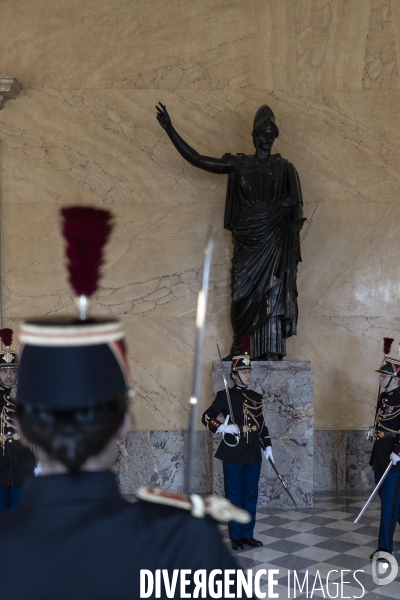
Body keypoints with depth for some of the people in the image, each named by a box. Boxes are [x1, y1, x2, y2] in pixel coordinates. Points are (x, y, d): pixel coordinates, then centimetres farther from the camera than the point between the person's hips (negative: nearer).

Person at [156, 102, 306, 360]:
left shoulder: (285, 168, 9)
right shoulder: (238, 164, 12)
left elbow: (296, 210, 4)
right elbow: (196, 159, 8)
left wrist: (293, 244, -6)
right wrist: (169, 128, 5)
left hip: (274, 242, -1)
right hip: (246, 242, 2)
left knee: (273, 295, -7)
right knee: (243, 293, -2)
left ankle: (272, 352, -6)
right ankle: (241, 348, 5)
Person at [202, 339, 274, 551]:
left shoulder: (256, 397, 10)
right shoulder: (224, 396, -5)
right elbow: (207, 417, -4)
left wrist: (267, 446, 12)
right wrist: (222, 427, -21)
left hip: (253, 454, 5)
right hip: (234, 453, -5)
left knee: (251, 495, 10)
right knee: (235, 496, 3)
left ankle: (248, 534, 21)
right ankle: (236, 537, 13)